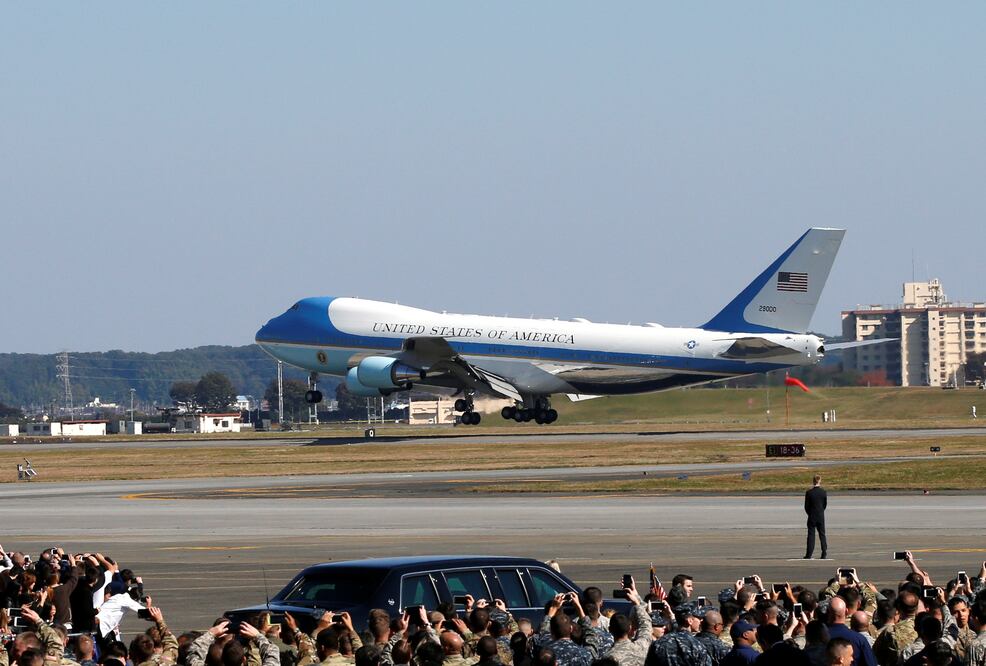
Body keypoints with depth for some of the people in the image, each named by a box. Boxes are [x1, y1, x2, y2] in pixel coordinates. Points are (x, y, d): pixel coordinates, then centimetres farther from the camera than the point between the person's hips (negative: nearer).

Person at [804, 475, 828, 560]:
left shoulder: (809, 492, -10)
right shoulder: (823, 492, -4)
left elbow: (806, 506, -5)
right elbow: (825, 504, 4)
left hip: (812, 517, -2)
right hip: (821, 516, 2)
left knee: (811, 535, 3)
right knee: (822, 534, 9)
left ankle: (809, 554, 0)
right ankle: (824, 554, 6)